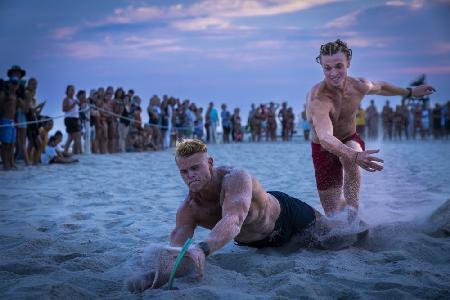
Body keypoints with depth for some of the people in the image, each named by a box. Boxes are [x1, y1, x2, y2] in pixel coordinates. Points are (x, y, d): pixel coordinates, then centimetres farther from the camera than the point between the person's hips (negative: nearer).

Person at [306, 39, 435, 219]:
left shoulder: (359, 86, -15)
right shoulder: (317, 100, -35)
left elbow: (380, 87, 11)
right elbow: (325, 139, -51)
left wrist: (411, 92, 25)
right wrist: (355, 156, -68)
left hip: (351, 141, 3)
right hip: (324, 150, -3)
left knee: (349, 160, -36)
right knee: (332, 213, 1)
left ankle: (353, 214, -26)